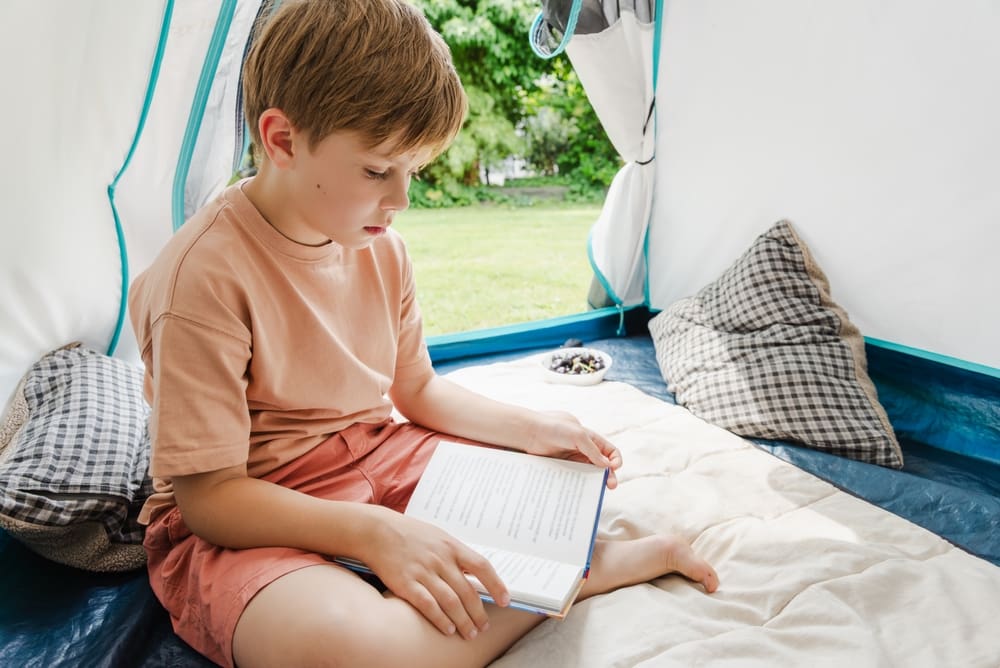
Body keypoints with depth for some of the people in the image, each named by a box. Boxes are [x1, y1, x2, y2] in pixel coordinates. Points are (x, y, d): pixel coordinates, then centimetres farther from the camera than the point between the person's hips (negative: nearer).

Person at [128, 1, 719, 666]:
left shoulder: (381, 248, 0)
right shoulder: (204, 274, -23)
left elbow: (416, 387, 10)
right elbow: (210, 496, -22)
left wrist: (530, 428, -3)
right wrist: (376, 532, -32)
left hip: (371, 457, 7)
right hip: (240, 525, -6)